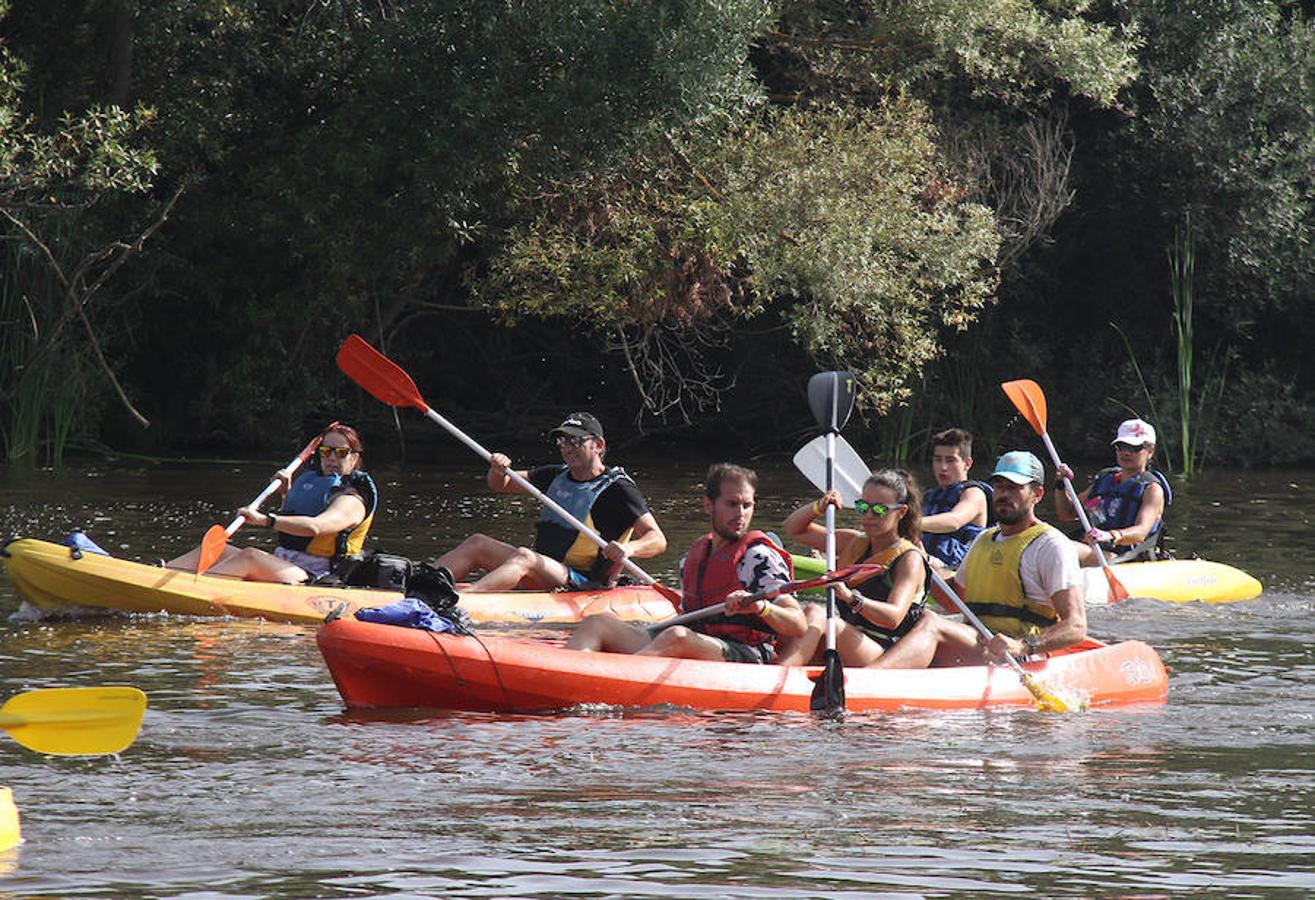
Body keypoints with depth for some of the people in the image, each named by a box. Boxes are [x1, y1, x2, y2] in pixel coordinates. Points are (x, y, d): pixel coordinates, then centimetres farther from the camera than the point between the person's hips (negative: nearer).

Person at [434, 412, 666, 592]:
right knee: (477, 543, -6)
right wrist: (498, 470, -2)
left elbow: (658, 540, -11)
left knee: (523, 557, -33)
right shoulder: (557, 476, 17)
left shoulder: (617, 489, -5)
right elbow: (501, 485, 23)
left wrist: (628, 549, -33)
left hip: (581, 585, -8)